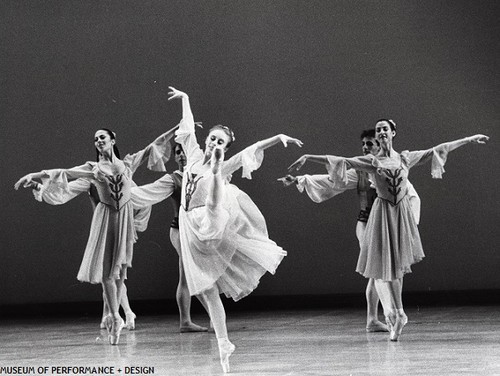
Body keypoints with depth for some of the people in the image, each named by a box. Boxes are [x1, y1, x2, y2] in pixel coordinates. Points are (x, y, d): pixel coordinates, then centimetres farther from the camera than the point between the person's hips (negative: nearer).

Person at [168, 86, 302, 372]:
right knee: (208, 290, 5)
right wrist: (185, 98, 34)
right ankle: (223, 344, 11)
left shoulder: (224, 166, -1)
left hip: (213, 224, -4)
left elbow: (255, 148, -8)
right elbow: (189, 125, 23)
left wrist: (279, 137, -21)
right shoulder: (194, 154, 10)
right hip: (192, 230, 4)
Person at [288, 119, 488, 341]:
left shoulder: (405, 158, 5)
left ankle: (396, 314, 21)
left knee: (398, 265, 8)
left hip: (402, 213, 2)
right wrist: (307, 157, -14)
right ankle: (393, 316, 6)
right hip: (382, 212, -2)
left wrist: (470, 139, 13)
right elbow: (338, 161, -7)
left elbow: (438, 149, 10)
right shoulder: (371, 162, -1)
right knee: (381, 266, -4)